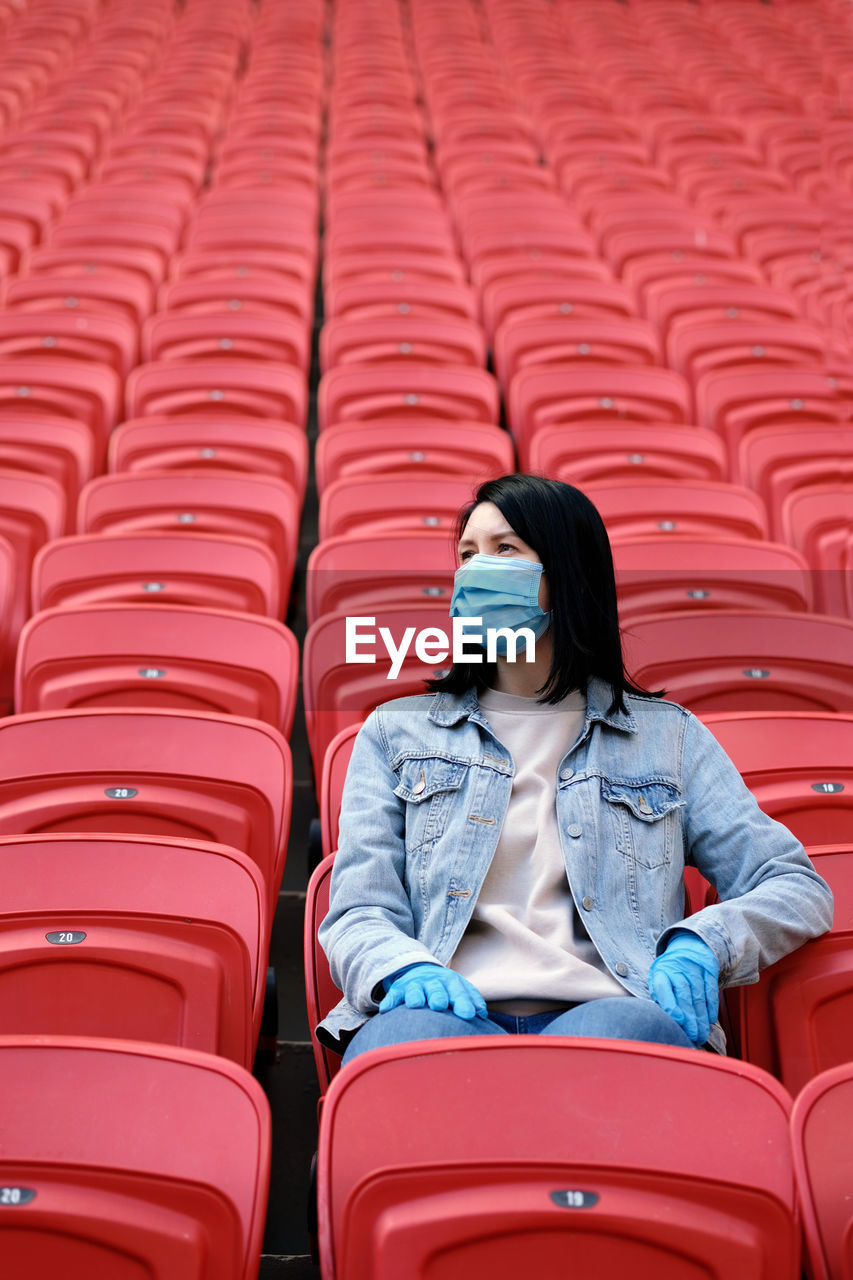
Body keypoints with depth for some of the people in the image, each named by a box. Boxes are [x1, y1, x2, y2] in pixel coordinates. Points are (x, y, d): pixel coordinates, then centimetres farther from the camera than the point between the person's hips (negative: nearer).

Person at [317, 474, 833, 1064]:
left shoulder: (666, 735, 21)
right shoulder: (396, 733, 22)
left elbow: (798, 888, 16)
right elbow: (359, 911, 10)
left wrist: (700, 947, -6)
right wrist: (409, 969, -15)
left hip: (609, 1017, 1)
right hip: (452, 1011, 0)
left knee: (629, 1027, -38)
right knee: (409, 1033, -38)